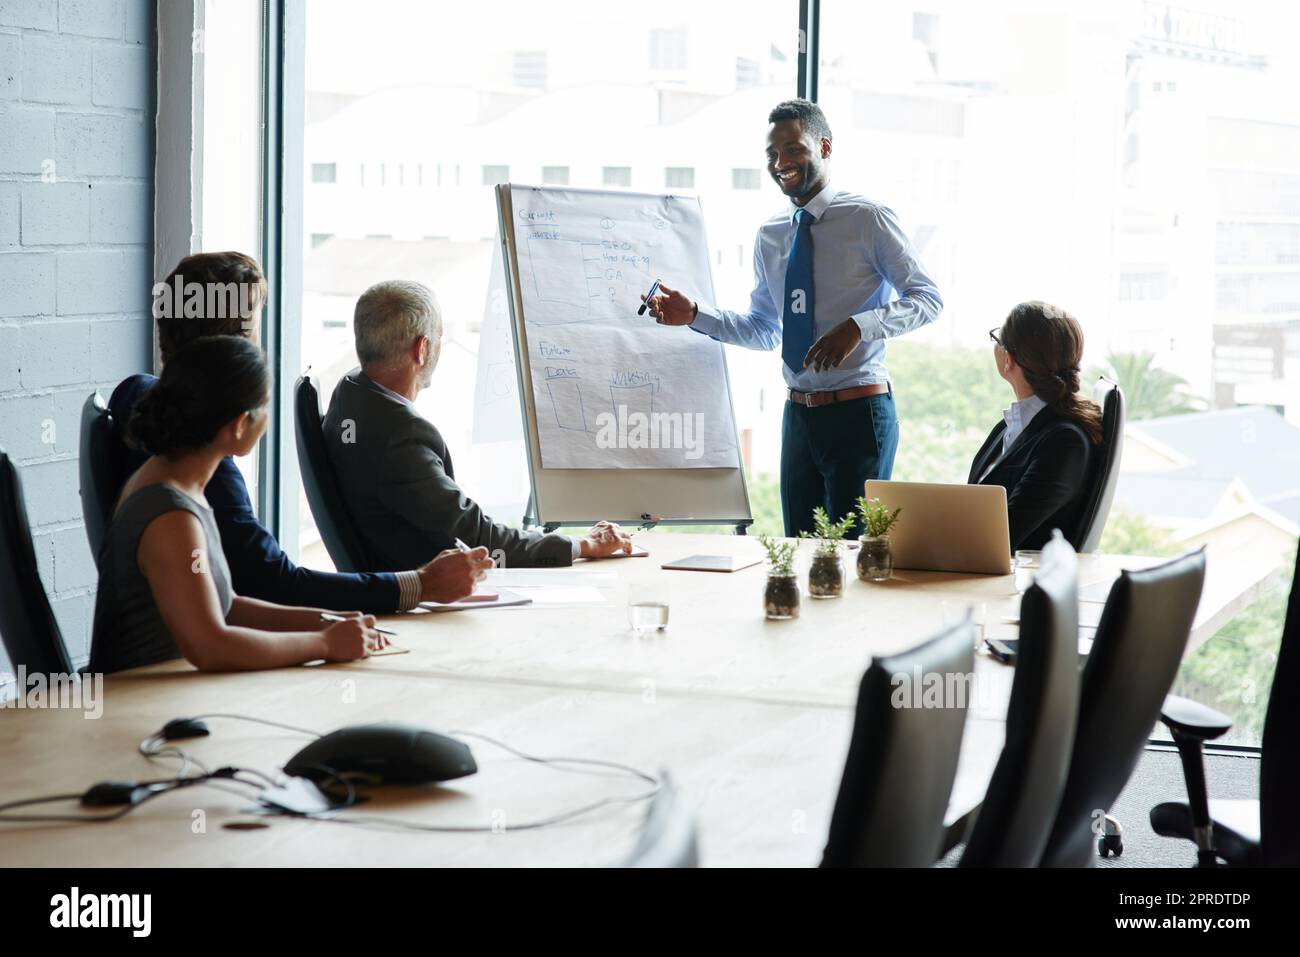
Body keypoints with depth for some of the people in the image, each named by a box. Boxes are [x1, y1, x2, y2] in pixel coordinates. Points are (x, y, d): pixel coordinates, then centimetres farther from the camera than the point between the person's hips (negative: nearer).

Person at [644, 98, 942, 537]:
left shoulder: (868, 219, -7)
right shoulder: (770, 236, 11)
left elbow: (928, 299, -9)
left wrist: (858, 326, -23)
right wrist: (694, 315, 4)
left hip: (858, 412, -6)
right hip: (799, 414, 6)